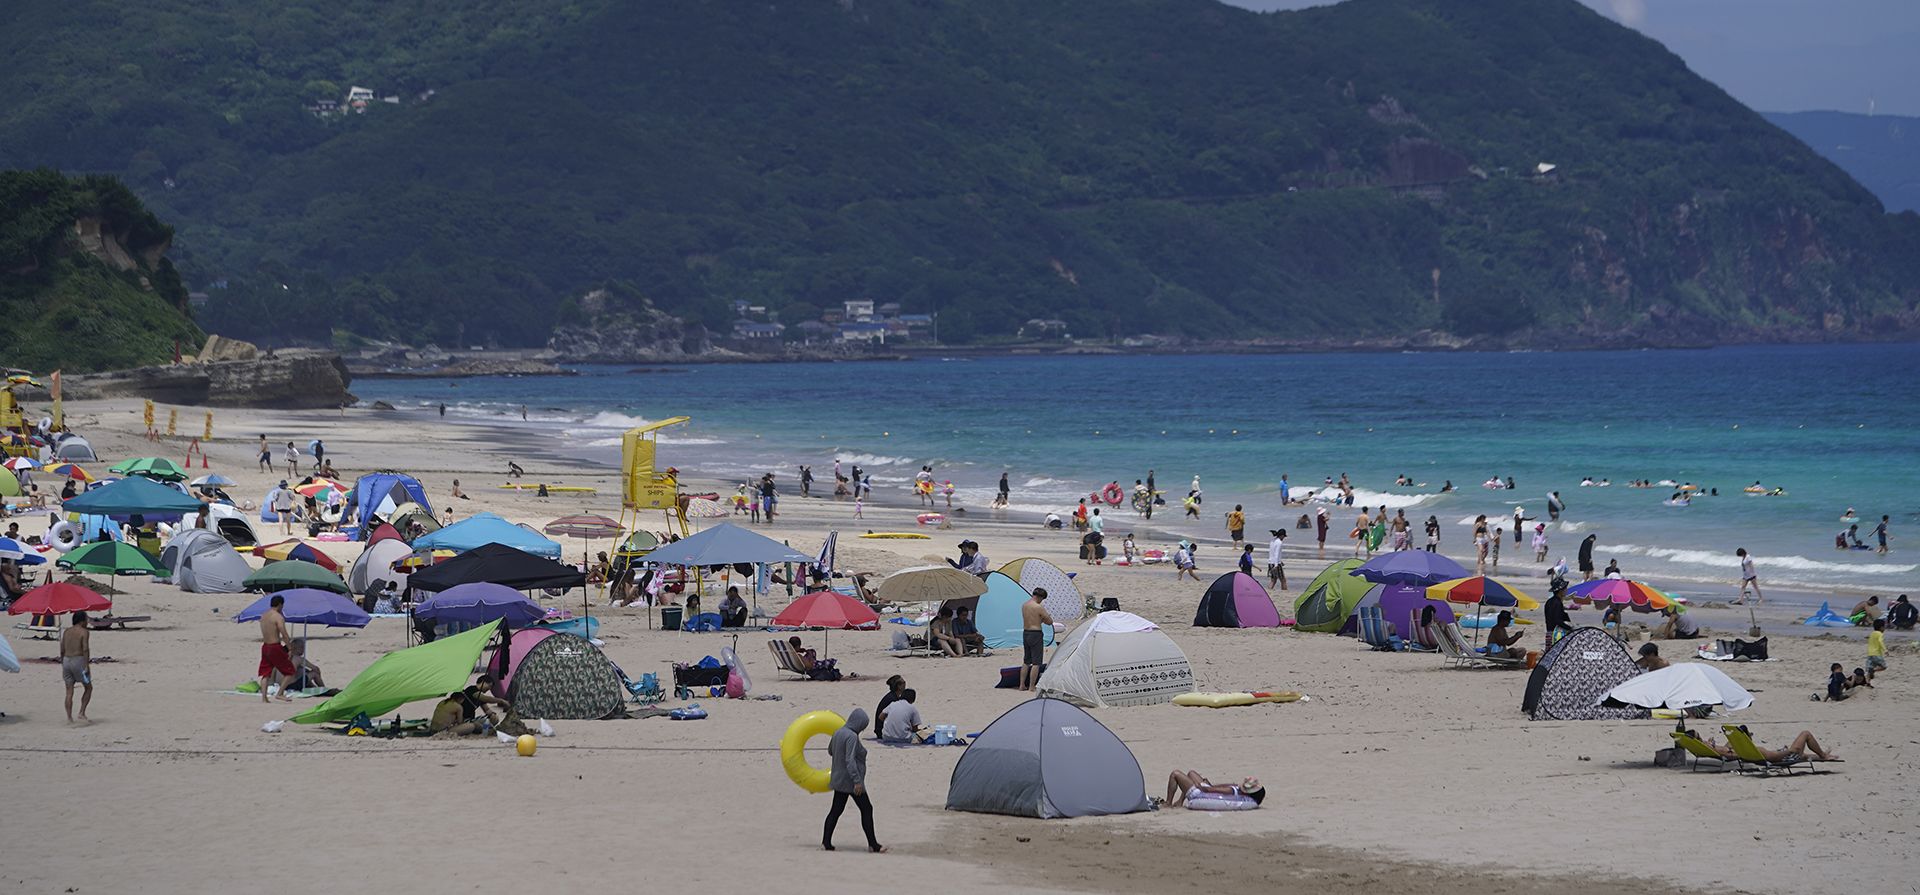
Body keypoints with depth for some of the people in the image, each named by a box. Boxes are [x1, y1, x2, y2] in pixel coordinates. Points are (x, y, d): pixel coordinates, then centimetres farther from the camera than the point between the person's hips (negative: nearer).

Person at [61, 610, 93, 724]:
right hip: (79, 661, -6)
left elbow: (62, 650, 13)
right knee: (88, 688, 8)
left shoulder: (66, 631, 12)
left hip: (67, 661, 6)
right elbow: (85, 649, -15)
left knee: (69, 691, 5)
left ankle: (69, 718, 1)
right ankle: (82, 713, -2)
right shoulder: (84, 632, -5)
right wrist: (87, 665, -16)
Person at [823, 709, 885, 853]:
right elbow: (850, 760, -26)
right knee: (866, 809, 0)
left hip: (838, 780, 9)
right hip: (850, 781, -9)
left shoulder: (838, 733, 8)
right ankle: (873, 845, 2)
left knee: (836, 810, 11)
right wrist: (857, 781, -26)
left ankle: (826, 842, 8)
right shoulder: (852, 736, -20)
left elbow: (830, 750, 24)